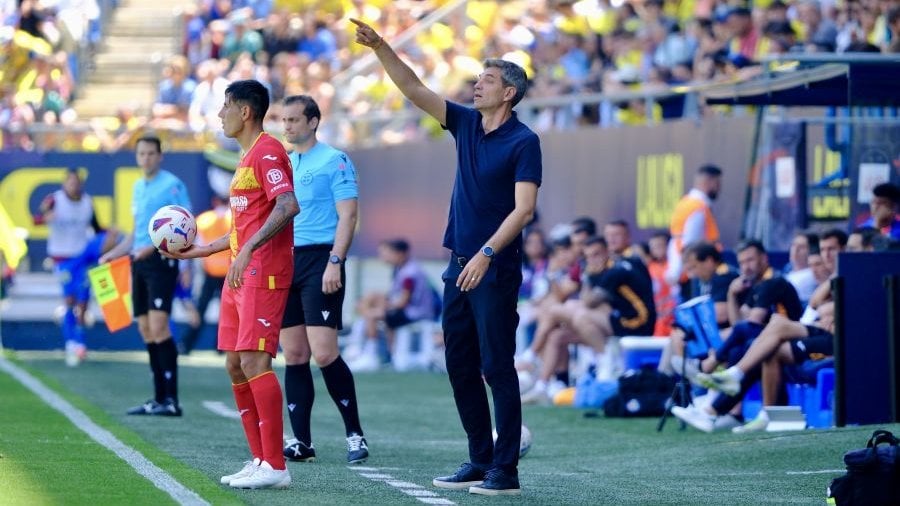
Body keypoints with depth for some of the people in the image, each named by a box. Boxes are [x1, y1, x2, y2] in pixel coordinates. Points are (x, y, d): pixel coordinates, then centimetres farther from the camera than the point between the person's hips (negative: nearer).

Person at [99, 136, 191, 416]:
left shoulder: (172, 185, -6)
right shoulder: (138, 187, 18)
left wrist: (153, 246, -19)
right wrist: (113, 254, 21)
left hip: (161, 260, -8)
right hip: (139, 263, 8)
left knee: (158, 327, -16)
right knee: (146, 330, 6)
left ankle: (171, 399, -17)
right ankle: (159, 398, 10)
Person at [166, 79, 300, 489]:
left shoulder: (267, 151, -10)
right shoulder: (248, 157, 21)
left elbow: (288, 205, -26)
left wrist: (248, 251, -32)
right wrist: (203, 250, 30)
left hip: (263, 273, -11)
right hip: (241, 274, 11)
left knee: (254, 362, -15)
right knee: (234, 365, 9)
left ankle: (275, 467, -15)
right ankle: (260, 459, 14)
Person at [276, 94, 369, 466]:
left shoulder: (334, 161, -3)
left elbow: (348, 215, -9)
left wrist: (335, 261, -18)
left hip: (319, 260, -7)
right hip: (283, 261, 7)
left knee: (324, 353, -13)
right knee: (294, 355, 4)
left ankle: (354, 433, -2)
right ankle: (301, 441, 7)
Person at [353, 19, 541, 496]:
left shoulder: (523, 142, -10)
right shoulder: (466, 125, 10)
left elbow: (523, 209, -16)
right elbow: (414, 89, 8)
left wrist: (486, 254, -25)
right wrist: (379, 47, -4)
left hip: (495, 270, -7)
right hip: (459, 265, 8)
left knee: (497, 368, -6)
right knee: (460, 366, 9)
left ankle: (505, 470, -4)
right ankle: (480, 460, 16)